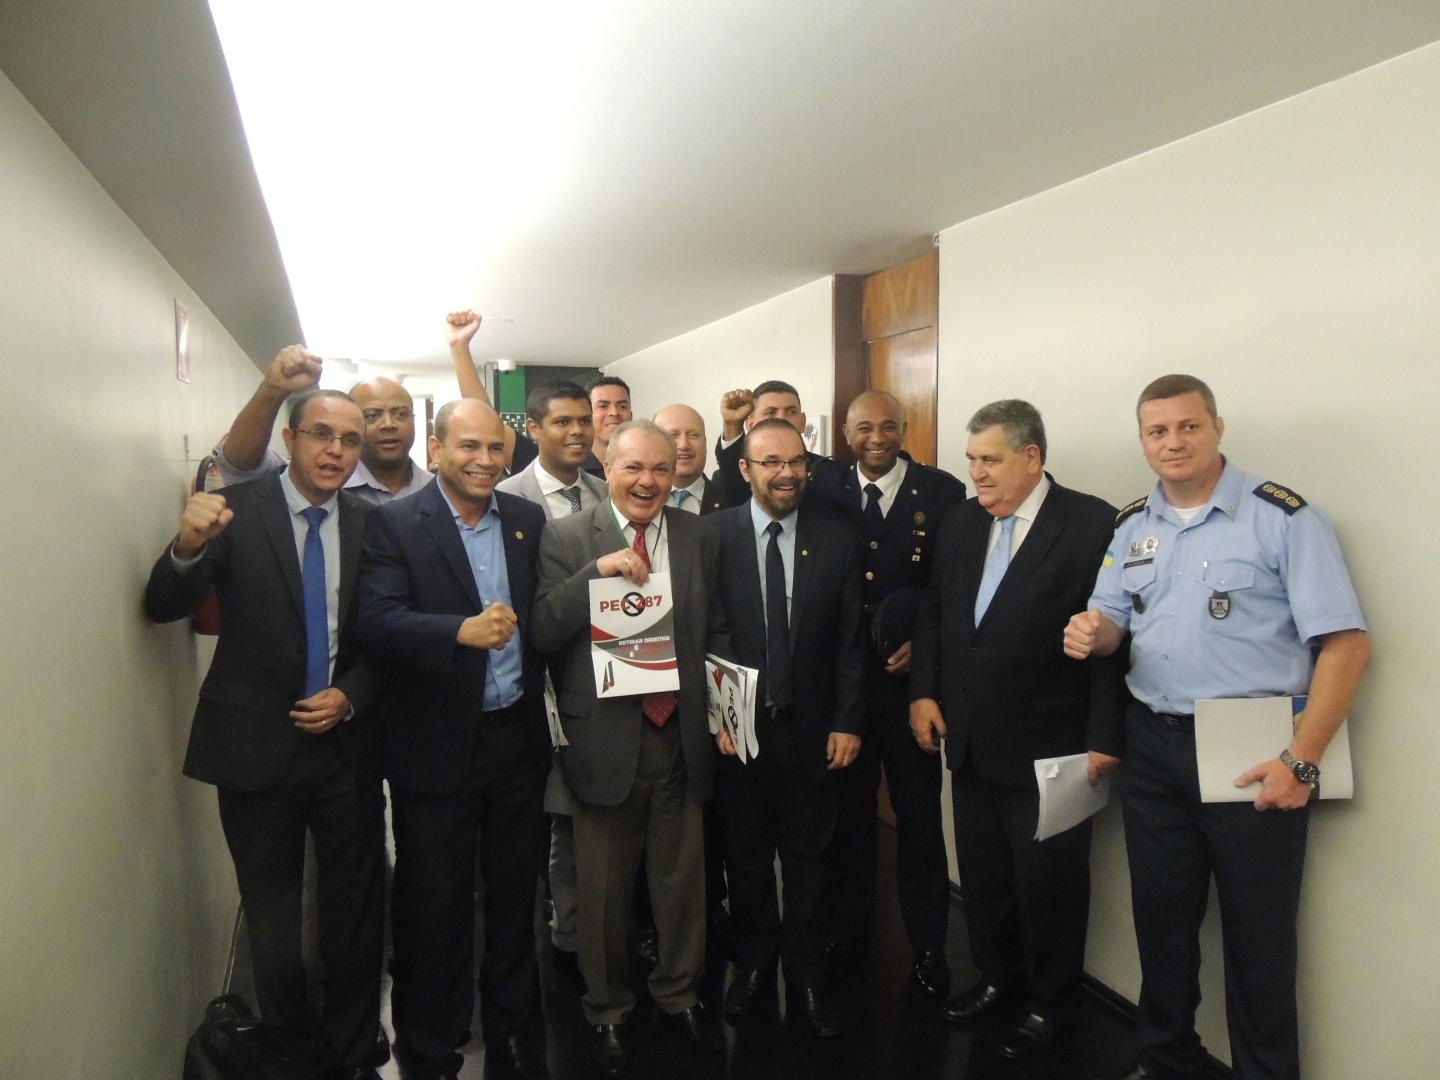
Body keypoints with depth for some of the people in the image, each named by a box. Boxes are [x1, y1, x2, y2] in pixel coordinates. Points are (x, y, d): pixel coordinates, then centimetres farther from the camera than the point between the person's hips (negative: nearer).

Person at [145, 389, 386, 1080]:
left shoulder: (370, 525, -1)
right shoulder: (237, 511, -8)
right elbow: (164, 607, -14)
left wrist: (351, 696, -10)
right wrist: (187, 548, -33)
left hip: (347, 743, 2)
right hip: (257, 747, -1)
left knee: (356, 917, 12)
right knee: (272, 921, 15)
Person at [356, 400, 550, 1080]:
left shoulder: (528, 520, 5)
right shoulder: (394, 524, -8)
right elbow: (378, 622, -19)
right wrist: (462, 631, -34)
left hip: (518, 737, 4)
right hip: (437, 744, -4)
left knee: (515, 890, 18)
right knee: (435, 902, 11)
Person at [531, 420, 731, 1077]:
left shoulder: (700, 538, 4)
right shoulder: (567, 538, -6)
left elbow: (716, 632, 10)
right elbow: (541, 631, -15)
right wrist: (597, 571, -26)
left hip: (682, 736, 3)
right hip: (604, 741, -2)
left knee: (683, 879, 18)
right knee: (605, 887, 14)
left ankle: (679, 994, 42)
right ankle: (607, 1011, 38)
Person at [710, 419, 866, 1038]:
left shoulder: (836, 540, -1)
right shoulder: (714, 536, -6)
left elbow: (849, 640, 1)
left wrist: (847, 722, -3)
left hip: (811, 729, 1)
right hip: (736, 726, -1)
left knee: (807, 858, 13)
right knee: (746, 855, 16)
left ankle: (806, 979, 30)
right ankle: (753, 964, 36)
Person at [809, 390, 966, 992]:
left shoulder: (943, 493, -3)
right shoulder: (823, 488, 2)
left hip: (910, 676, -1)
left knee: (919, 816, 9)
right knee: (848, 808, 16)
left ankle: (927, 943, 28)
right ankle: (846, 925, 36)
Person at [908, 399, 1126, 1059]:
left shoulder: (1093, 524, -12)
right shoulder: (960, 524, 7)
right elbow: (933, 613, 13)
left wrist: (1103, 739, -14)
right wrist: (923, 692, 3)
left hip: (1048, 750, -5)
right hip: (970, 744, 6)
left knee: (1048, 882, 11)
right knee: (982, 874, 19)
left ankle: (1050, 1003, 33)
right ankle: (997, 978, 41)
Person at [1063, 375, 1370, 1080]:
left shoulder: (1282, 517, -9)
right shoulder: (1131, 527, 9)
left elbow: (1345, 643, -12)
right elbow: (1112, 627, 16)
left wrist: (1301, 760, -17)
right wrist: (1091, 635, -9)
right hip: (1153, 748, 5)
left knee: (1258, 934, 8)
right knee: (1161, 917, 17)